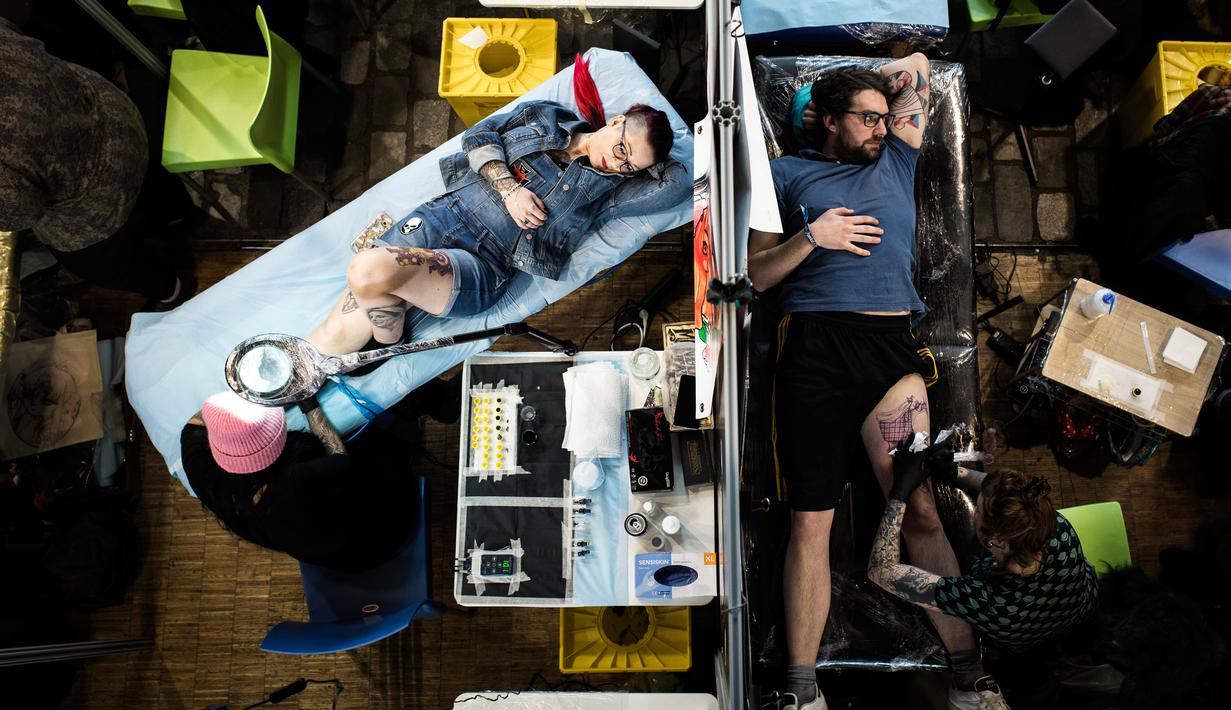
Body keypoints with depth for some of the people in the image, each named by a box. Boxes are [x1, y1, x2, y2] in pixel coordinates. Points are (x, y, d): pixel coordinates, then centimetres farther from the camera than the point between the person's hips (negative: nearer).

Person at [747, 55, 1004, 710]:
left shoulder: (895, 159, 23)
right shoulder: (788, 173, 15)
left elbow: (916, 65, 33)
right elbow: (756, 276, 9)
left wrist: (865, 88, 34)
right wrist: (810, 237, -3)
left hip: (891, 345, 2)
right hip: (811, 348, -2)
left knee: (919, 510, -3)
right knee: (809, 523, 0)